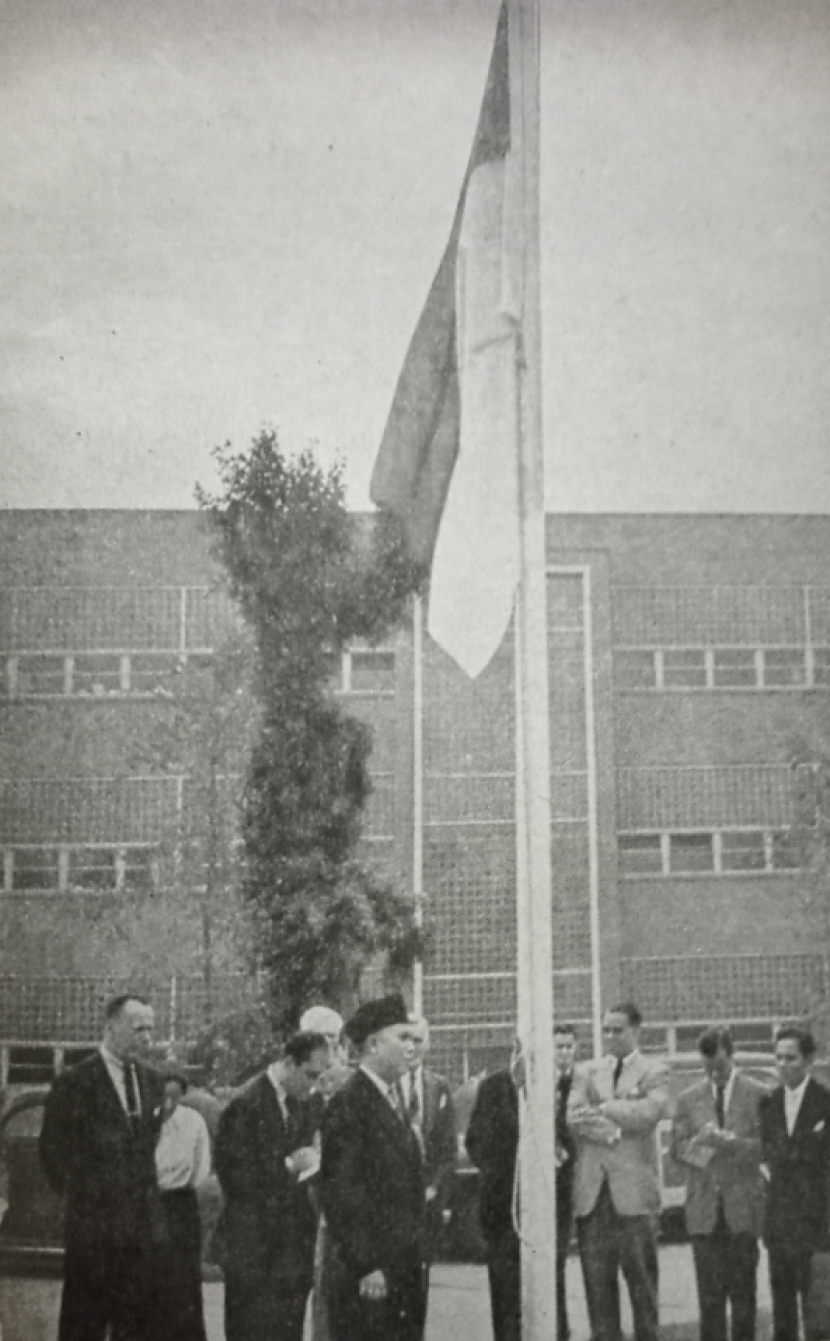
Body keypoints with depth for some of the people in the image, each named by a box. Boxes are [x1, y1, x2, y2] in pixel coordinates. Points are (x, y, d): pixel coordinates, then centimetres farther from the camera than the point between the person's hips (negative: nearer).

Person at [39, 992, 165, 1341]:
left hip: (141, 1225, 6)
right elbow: (54, 1153, -6)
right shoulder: (74, 1083, -9)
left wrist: (146, 1195, 11)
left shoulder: (151, 1080, 9)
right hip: (91, 1229, -5)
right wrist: (82, 1198, -1)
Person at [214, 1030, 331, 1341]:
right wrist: (288, 1166, -20)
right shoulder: (247, 1105, -15)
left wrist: (307, 1166, -1)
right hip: (253, 1246, -7)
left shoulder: (300, 1103, 8)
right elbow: (233, 1175, -17)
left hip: (291, 1242, 7)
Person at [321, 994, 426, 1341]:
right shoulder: (349, 1104, -14)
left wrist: (417, 1253, 14)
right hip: (369, 1278, -8)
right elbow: (341, 1194, -18)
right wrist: (366, 1267, -18)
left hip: (405, 1268, 8)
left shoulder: (393, 1099, 14)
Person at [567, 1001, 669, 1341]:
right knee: (596, 1278, 5)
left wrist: (601, 1109, -6)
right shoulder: (586, 1071, 15)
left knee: (640, 1275, 2)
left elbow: (648, 1112, -13)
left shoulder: (653, 1072, 5)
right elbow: (574, 1117, 0)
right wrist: (611, 1131, -12)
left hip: (633, 1188, -3)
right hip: (591, 1189, 3)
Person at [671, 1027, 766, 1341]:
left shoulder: (757, 1095, 2)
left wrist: (730, 1141, -17)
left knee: (743, 1290, 4)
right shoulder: (688, 1098, 10)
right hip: (703, 1207, 1)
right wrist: (700, 1141, -14)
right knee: (709, 1292, 1)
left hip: (742, 1206, -1)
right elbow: (678, 1150, 6)